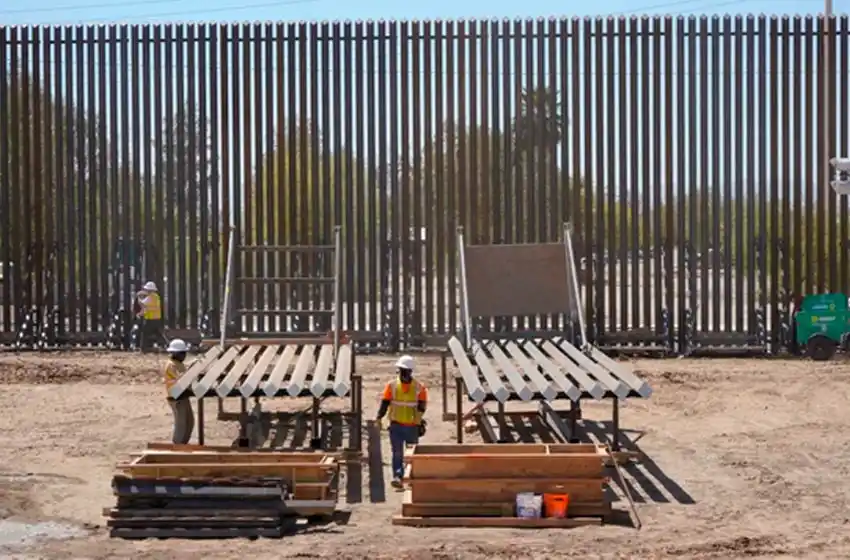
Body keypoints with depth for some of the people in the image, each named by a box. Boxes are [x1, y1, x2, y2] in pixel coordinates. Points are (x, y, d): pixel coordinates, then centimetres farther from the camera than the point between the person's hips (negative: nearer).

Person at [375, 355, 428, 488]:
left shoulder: (419, 387, -1)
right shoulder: (392, 385, -1)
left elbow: (422, 405, -4)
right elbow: (384, 403, -4)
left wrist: (419, 419, -22)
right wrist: (379, 417, -17)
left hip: (412, 426, 1)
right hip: (396, 425, -1)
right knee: (397, 453, -8)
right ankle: (397, 476, -12)